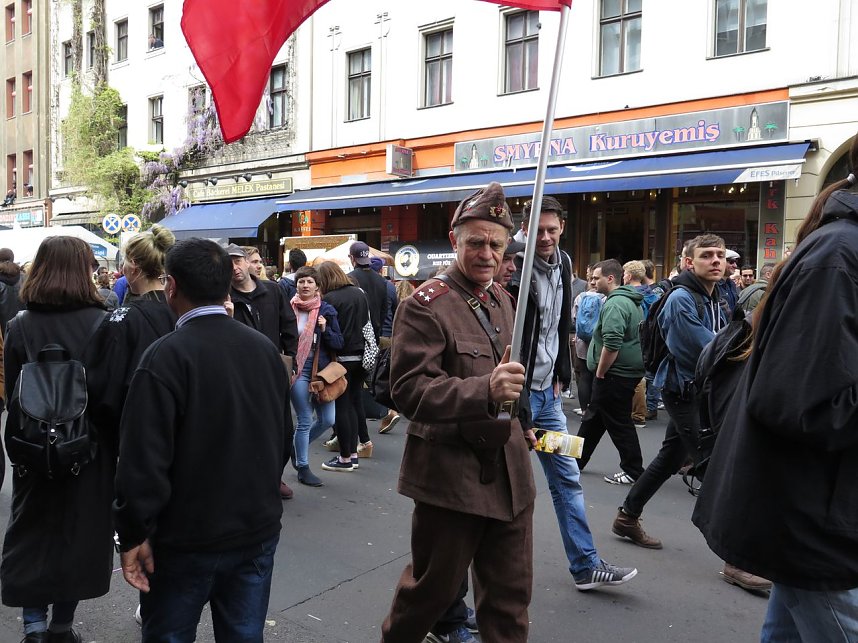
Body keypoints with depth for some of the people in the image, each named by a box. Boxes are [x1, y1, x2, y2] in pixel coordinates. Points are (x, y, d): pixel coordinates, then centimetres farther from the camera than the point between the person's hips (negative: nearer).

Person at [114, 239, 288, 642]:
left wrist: (134, 534, -10)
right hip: (259, 531, 5)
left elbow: (145, 457, -20)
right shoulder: (266, 349, 1)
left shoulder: (166, 356, -18)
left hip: (187, 538, -5)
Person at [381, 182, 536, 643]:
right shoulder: (425, 306, -15)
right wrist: (486, 390, -35)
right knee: (433, 586, 11)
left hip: (509, 469, 7)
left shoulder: (501, 300, 10)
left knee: (511, 594, 15)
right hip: (451, 474, -6)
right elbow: (409, 390, -24)